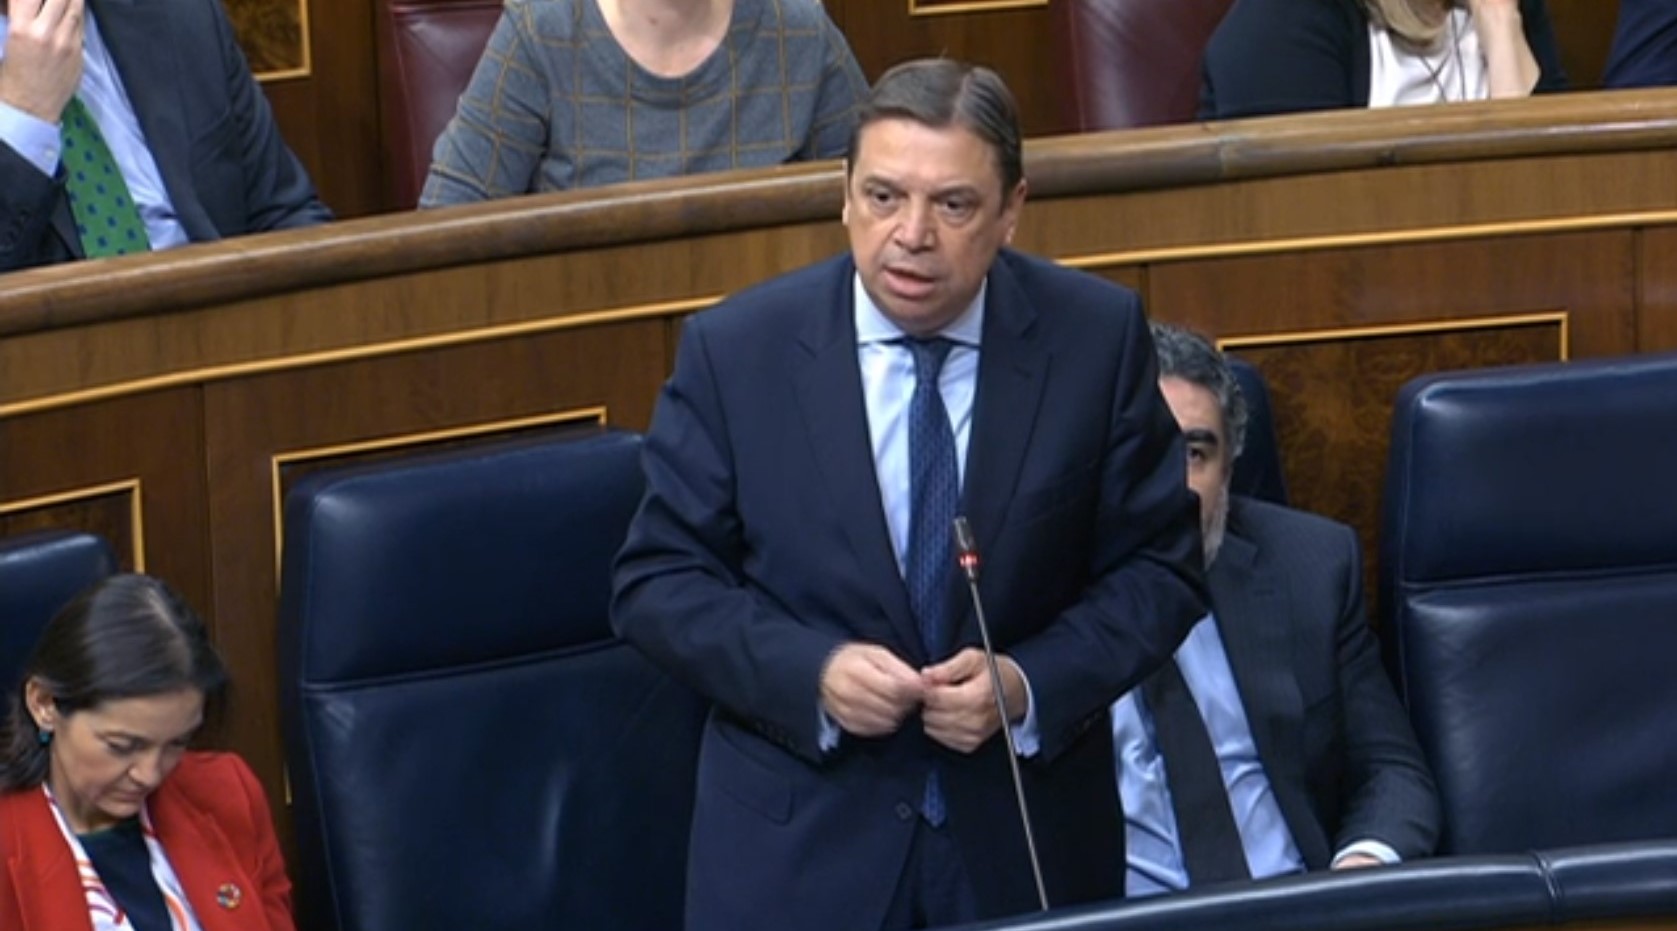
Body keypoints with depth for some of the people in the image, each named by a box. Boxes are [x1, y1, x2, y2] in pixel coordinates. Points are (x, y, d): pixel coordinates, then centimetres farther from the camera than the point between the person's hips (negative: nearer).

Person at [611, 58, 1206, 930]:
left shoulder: (1097, 338, -7)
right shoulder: (734, 351, -8)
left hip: (1028, 834, 1)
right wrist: (813, 673, -20)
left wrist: (1032, 684, -18)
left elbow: (1158, 569, -2)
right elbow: (657, 581, -5)